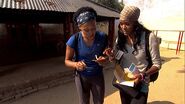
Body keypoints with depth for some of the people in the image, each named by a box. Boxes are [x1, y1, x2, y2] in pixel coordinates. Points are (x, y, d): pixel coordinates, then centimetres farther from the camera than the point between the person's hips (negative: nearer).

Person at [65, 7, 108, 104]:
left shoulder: (102, 37, -17)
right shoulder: (74, 40, -22)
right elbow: (67, 61, -10)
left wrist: (104, 59, -24)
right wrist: (76, 64, -32)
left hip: (98, 76, 2)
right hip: (81, 77, -1)